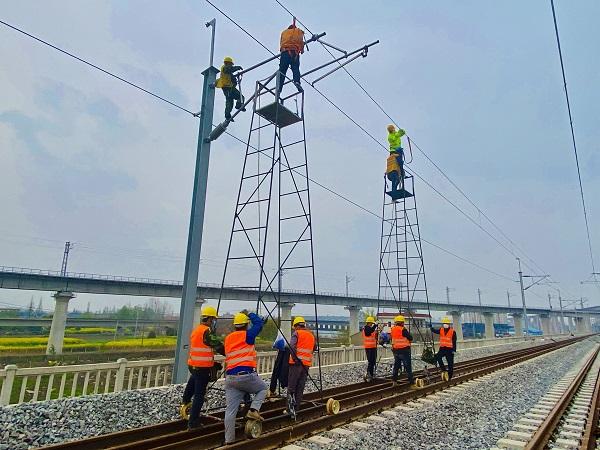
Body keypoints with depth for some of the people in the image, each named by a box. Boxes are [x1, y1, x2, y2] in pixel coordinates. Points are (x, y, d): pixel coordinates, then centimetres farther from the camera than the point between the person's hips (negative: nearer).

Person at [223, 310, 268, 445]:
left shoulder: (228, 338, 13)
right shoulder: (247, 335, -5)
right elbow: (259, 323, 3)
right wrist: (249, 314, 17)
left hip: (230, 378, 5)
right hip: (246, 375, -5)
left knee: (230, 410, 9)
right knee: (263, 388, 22)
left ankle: (229, 439, 11)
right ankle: (253, 410, 3)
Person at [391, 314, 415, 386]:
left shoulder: (393, 329, 3)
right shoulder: (403, 330, -17)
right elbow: (410, 338, -11)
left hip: (395, 350, 7)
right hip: (404, 350, -7)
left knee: (396, 365, 19)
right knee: (408, 366, 0)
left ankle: (394, 380, 25)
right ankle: (412, 382, 1)